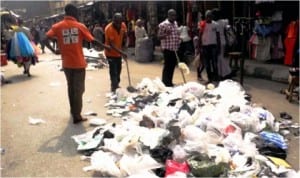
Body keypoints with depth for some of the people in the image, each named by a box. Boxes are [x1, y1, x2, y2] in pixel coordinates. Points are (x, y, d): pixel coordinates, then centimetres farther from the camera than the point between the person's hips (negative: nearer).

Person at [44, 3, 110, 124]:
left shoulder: (57, 26, 2)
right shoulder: (80, 26, -4)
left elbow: (45, 40, -9)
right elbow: (93, 40, -2)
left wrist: (54, 51, 1)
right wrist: (105, 46, 12)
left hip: (67, 64, 3)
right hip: (79, 63, -3)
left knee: (71, 87, 19)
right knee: (78, 89, 3)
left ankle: (73, 111, 32)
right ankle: (77, 116, 3)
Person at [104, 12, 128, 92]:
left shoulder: (123, 25, -8)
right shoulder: (109, 28, -28)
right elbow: (111, 44, -32)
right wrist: (121, 53, -40)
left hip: (118, 52, 7)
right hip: (111, 53, -7)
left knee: (118, 69, 18)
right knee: (113, 71, -9)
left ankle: (116, 85, 36)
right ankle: (114, 87, -2)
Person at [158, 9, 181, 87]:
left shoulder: (175, 23, 14)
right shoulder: (163, 24, -11)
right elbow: (159, 36, -11)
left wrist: (178, 44, 12)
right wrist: (166, 34, -28)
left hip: (175, 48, 8)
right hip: (167, 48, -8)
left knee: (173, 65, 11)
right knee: (167, 65, -4)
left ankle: (169, 81, 22)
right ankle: (165, 82, 5)